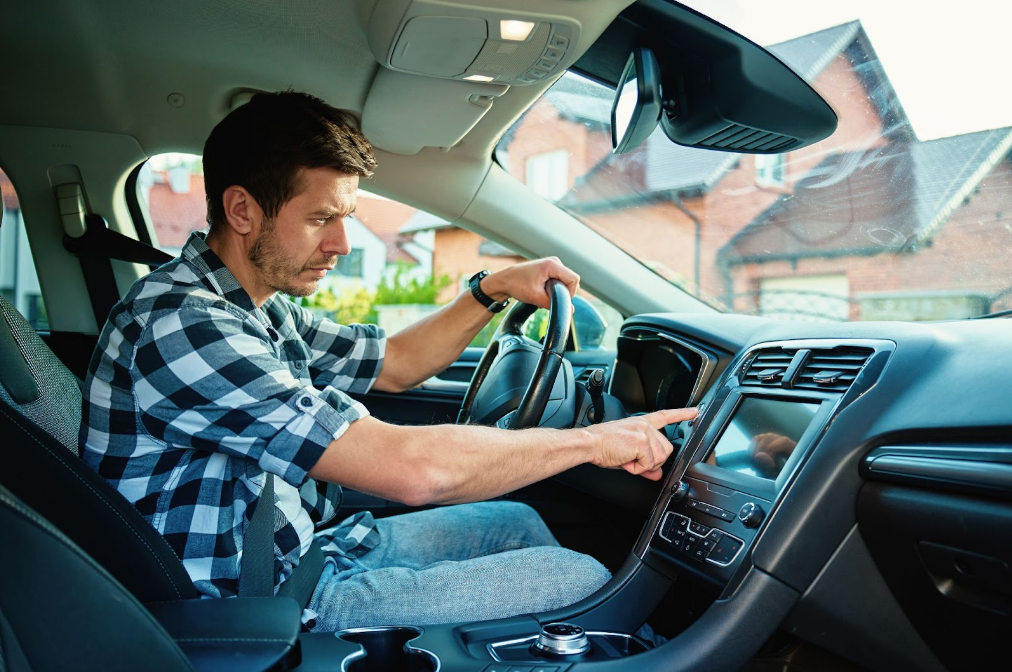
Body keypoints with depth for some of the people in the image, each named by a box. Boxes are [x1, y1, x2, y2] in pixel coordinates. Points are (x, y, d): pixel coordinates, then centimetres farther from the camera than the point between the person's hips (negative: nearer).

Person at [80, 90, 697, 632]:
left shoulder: (261, 306, 3)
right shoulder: (179, 327, -28)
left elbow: (394, 364, 17)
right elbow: (411, 468, -35)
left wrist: (492, 291, 4)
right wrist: (592, 440, -23)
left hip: (303, 550, 10)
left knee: (517, 521, 18)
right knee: (586, 577, -10)